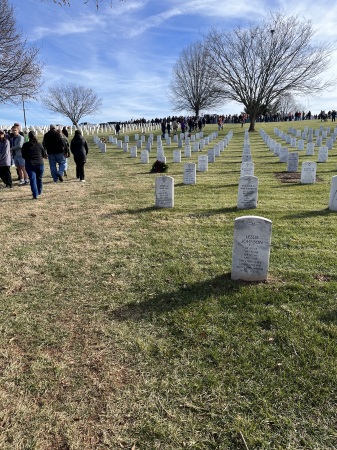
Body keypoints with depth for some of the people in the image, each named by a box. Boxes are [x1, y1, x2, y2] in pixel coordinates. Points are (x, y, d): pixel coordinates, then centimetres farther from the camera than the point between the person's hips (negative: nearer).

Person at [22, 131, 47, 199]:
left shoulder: (25, 145, -4)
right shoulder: (39, 145, -3)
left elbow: (23, 156, 3)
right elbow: (44, 155, 5)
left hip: (30, 165, -1)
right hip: (40, 164, 2)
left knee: (32, 179, -1)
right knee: (39, 178, 18)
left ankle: (35, 195, -10)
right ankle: (39, 192, 32)